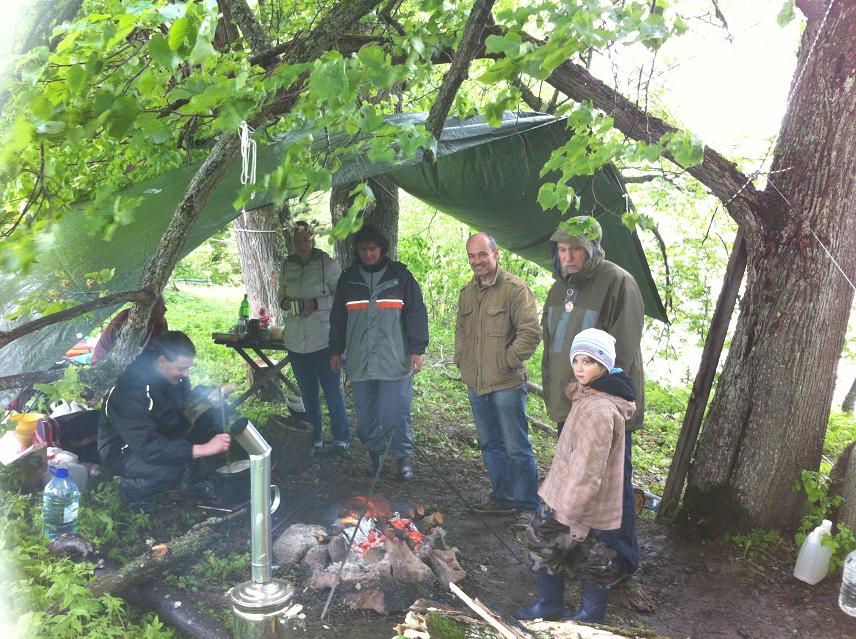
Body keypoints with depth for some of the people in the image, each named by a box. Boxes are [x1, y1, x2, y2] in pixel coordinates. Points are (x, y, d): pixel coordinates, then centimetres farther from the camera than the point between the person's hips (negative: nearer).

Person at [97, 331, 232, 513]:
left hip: (160, 435, 7)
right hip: (124, 450, -7)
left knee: (210, 420, -13)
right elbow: (147, 447, -40)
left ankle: (195, 478, 5)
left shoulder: (175, 375, -11)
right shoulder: (130, 390, -34)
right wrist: (203, 449, -43)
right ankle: (133, 487, -3)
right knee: (172, 469, -36)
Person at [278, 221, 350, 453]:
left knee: (332, 392, 1)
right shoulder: (287, 266, 7)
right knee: (308, 395, 15)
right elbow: (281, 294, 18)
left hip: (324, 340, -5)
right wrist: (284, 302, -5)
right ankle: (314, 439, 28)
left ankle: (341, 438, 16)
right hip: (296, 341, 5)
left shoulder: (327, 263, -7)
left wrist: (316, 304, -20)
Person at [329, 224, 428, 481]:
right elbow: (338, 317, 17)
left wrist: (417, 350, -5)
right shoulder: (348, 278, 10)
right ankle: (374, 453, 25)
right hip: (359, 361, 3)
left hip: (395, 360, -3)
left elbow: (417, 313, 0)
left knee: (396, 412, -3)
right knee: (365, 412, 9)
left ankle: (403, 457, 12)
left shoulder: (400, 275, 1)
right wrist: (336, 350, 15)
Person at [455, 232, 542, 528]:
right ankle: (502, 499, 32)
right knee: (490, 445, 17)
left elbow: (531, 332, -17)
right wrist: (461, 359, 13)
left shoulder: (514, 288, -12)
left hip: (506, 384, -7)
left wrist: (508, 361, -15)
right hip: (475, 384, 8)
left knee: (517, 448, 0)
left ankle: (527, 506, 14)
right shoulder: (467, 292, 12)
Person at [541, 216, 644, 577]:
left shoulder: (618, 282, -14)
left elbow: (622, 350, -17)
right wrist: (552, 390, 15)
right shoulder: (560, 287, 11)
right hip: (567, 407, 8)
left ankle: (621, 561, 17)